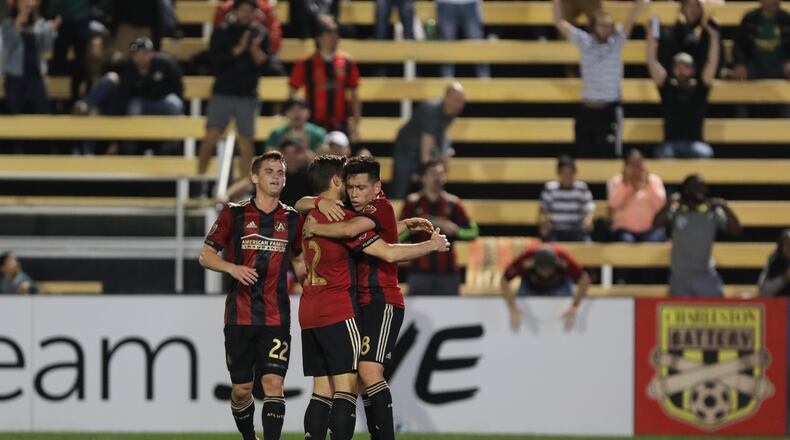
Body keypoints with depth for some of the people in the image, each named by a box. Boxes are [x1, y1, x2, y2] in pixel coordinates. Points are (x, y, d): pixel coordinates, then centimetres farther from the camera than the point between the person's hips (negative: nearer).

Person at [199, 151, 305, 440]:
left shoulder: (292, 219, 9)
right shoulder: (234, 215, 3)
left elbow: (299, 266, 20)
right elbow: (205, 255, 5)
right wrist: (232, 268, -13)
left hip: (276, 317, 0)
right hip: (240, 315, 0)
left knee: (273, 383, -12)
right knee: (241, 389, 3)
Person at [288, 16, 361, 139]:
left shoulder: (347, 63, 4)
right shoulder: (306, 64, -4)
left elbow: (354, 96, 10)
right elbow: (292, 94, 1)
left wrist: (356, 125, 7)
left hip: (340, 124, 3)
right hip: (315, 124, -3)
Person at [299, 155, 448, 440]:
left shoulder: (309, 216, 11)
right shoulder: (343, 218, -13)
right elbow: (389, 253, -16)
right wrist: (432, 245, -2)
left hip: (309, 313, 8)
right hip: (338, 311, -8)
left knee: (322, 390, 9)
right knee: (347, 387, -8)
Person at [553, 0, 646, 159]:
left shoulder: (617, 41, 0)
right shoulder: (584, 41, 1)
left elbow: (631, 19, -9)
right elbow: (560, 22, 3)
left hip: (610, 109, -2)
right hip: (587, 109, 2)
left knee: (610, 154, -3)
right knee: (584, 155, 7)